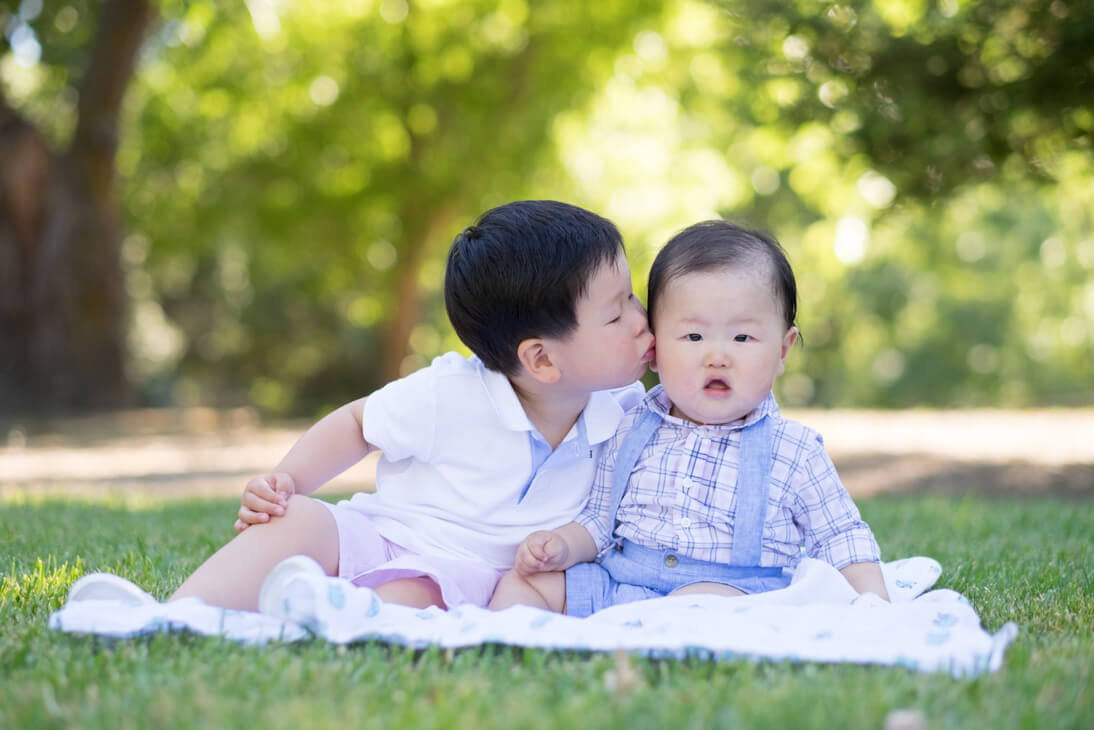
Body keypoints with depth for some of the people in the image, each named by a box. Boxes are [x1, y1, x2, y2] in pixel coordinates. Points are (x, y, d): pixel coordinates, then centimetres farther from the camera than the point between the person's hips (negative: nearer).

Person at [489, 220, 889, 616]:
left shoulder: (794, 450, 2)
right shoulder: (631, 432, 9)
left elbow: (841, 536, 10)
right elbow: (599, 521, 18)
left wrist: (872, 598, -5)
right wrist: (562, 547, -2)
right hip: (614, 584, 4)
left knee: (704, 601, -38)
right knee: (520, 581, -8)